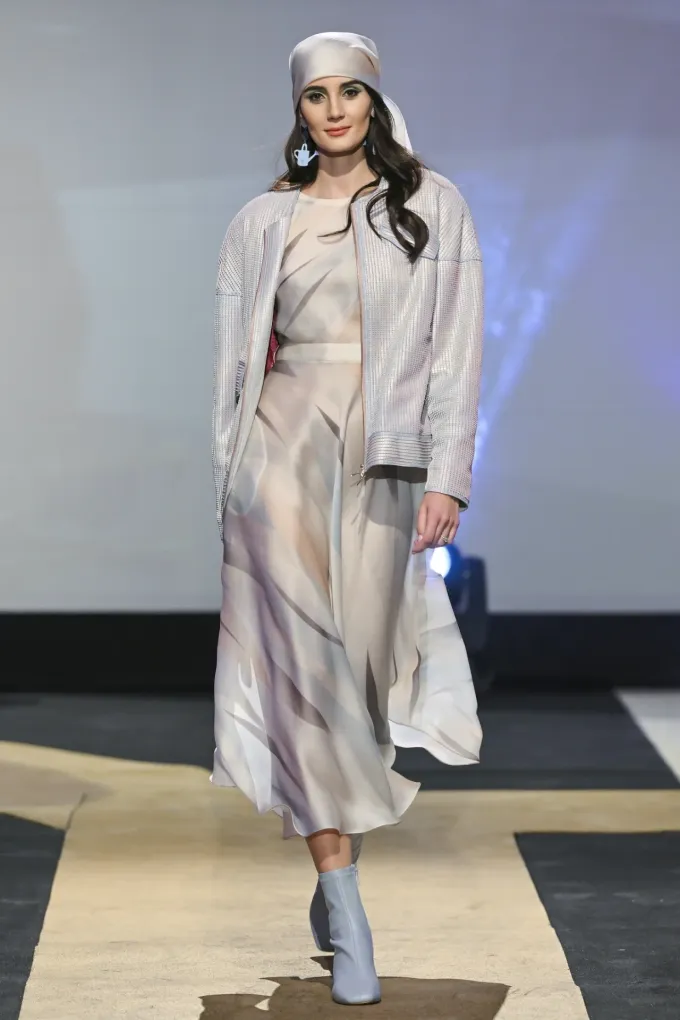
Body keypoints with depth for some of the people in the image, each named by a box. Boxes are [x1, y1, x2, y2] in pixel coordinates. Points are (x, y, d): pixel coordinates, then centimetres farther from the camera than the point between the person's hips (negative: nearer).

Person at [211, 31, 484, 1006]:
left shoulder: (432, 206, 5)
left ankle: (329, 876, 17)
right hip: (281, 450, 1)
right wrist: (227, 478, 4)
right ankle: (346, 909, -5)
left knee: (357, 659, -1)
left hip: (383, 461, -1)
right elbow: (232, 356, 10)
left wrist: (445, 478, -6)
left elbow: (457, 347, 1)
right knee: (305, 661, -6)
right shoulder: (263, 222, 10)